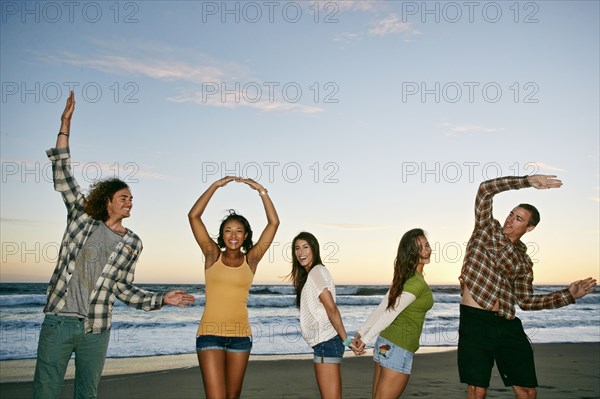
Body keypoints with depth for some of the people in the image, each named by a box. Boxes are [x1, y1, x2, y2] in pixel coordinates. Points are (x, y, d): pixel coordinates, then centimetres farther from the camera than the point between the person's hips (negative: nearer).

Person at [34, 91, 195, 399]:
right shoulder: (82, 217, 5)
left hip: (96, 330, 2)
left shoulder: (132, 243, 9)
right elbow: (62, 175, 2)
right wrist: (65, 125, -2)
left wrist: (161, 299, 1)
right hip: (58, 321, -2)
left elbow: (122, 287, 12)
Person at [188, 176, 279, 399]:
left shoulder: (251, 260, 5)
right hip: (210, 334, -2)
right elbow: (193, 216, -4)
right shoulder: (213, 256, 3)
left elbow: (274, 223, -1)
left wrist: (261, 190, -4)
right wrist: (216, 186, -6)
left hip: (240, 336, 2)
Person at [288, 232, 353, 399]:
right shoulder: (307, 274, 18)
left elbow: (331, 308, -18)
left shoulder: (316, 271, -11)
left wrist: (345, 339, -16)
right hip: (324, 342, 10)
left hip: (326, 341, -10)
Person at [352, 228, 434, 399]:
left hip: (385, 344, 9)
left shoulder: (405, 277, 9)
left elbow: (382, 307, 10)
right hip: (398, 349, -9)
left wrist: (362, 332, 13)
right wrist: (365, 339, -15)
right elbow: (389, 314, -19)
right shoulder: (417, 283, -18)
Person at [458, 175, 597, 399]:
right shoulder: (487, 229, 5)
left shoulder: (524, 261, 13)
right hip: (475, 321, -4)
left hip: (508, 325, 4)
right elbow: (486, 189, -6)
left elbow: (525, 301, 12)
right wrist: (527, 181, -9)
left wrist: (569, 294, 8)